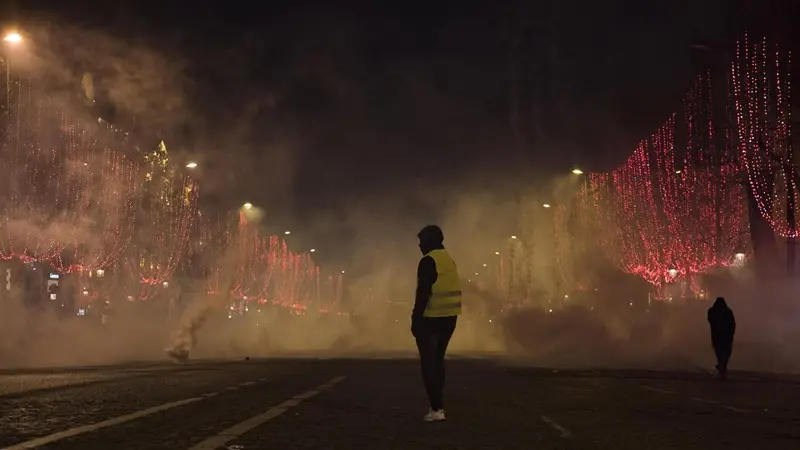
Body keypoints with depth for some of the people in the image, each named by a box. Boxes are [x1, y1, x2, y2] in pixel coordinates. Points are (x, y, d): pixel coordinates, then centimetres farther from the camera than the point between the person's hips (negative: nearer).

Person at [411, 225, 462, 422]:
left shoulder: (428, 261, -12)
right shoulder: (449, 260, 15)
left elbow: (423, 292, -19)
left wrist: (416, 318, -16)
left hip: (431, 318, -8)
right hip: (449, 318, 8)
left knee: (429, 363, -3)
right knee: (437, 361, 17)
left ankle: (437, 408, -7)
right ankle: (438, 405, 20)